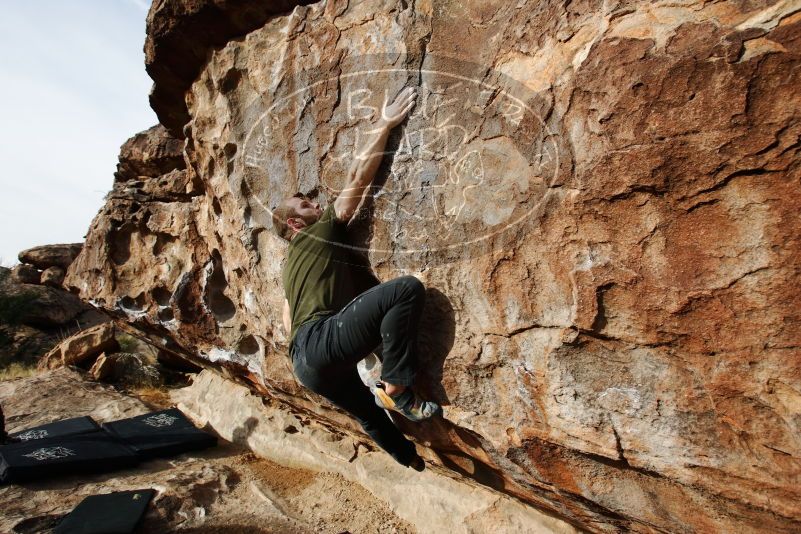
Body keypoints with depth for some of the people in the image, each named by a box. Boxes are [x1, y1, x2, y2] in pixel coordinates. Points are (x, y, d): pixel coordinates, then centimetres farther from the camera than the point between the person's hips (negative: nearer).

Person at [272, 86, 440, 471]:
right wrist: (385, 125, 7)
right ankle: (396, 387, -14)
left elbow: (289, 319, 31)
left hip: (307, 364, 10)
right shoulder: (322, 231, 6)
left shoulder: (291, 262, 29)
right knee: (407, 289, -20)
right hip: (324, 341, -10)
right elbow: (358, 175, 2)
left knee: (370, 415, 26)